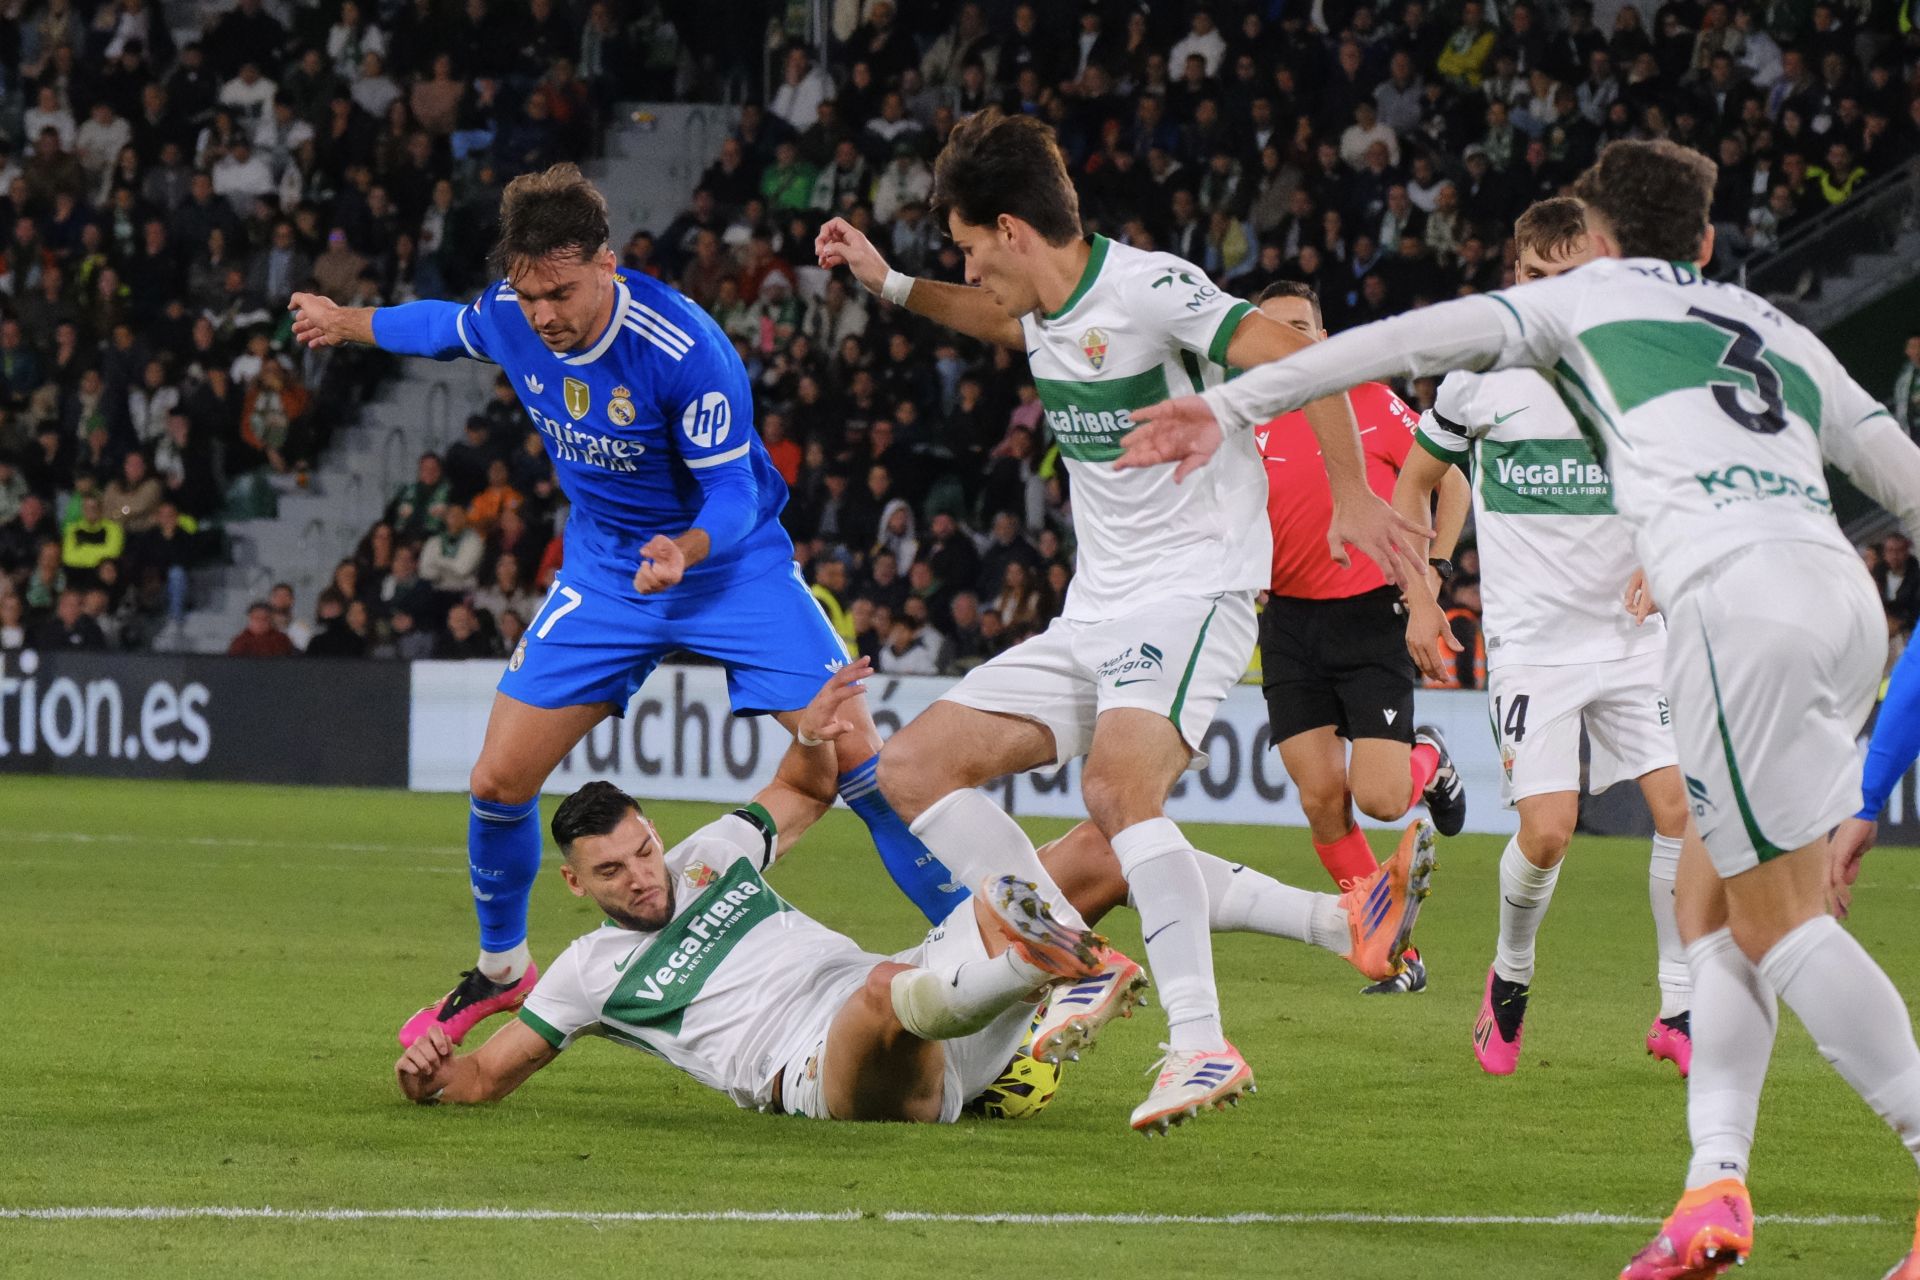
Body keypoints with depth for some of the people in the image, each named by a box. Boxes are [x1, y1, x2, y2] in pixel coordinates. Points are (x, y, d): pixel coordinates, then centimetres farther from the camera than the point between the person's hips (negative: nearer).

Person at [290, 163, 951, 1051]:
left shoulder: (685, 350, -30)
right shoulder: (507, 318, -13)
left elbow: (734, 490, -22)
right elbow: (448, 327, 13)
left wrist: (687, 548, -43)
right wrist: (349, 324, 29)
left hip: (733, 563, -4)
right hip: (604, 570, 5)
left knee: (861, 768, -17)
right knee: (500, 780, -2)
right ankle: (501, 968, 25)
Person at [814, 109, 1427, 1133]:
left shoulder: (1146, 289, -15)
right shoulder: (1049, 314, 12)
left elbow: (1297, 358, -21)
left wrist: (1350, 493, -24)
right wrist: (890, 286, 32)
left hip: (1192, 595, -9)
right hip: (1093, 617, 9)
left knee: (1116, 788, -33)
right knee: (913, 766, 2)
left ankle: (1203, 1044, -34)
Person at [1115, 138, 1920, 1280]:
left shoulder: (1587, 297, 19)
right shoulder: (1783, 337, 32)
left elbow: (1406, 341, 13)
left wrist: (1230, 409, 16)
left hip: (1737, 596, -6)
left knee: (1780, 921, -4)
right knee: (1710, 902, 14)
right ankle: (1717, 1186, 3)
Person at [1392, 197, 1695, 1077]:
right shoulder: (1482, 375, -2)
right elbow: (1414, 482, 13)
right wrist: (1421, 600, 7)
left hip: (1634, 635, 2)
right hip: (1531, 640, -2)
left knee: (1682, 807, -12)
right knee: (1547, 832, -14)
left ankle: (1679, 1009, 2)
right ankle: (1511, 976, 16)